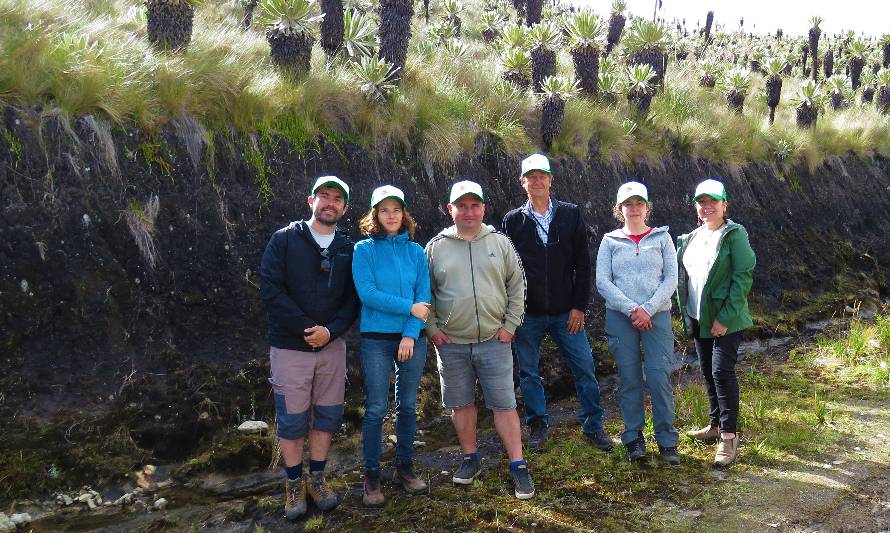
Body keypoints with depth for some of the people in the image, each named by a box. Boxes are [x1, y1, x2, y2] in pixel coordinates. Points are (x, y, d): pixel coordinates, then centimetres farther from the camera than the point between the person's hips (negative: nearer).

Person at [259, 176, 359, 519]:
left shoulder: (348, 249, 6)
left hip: (332, 345, 3)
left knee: (327, 415, 10)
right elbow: (270, 289, -11)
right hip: (290, 346, -3)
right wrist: (306, 329, -16)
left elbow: (353, 299, 2)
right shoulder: (284, 239, -3)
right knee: (291, 419, 3)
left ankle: (317, 478, 26)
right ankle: (294, 484, 19)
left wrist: (330, 330, -15)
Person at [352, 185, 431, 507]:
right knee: (376, 409, 0)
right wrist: (410, 308, -13)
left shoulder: (416, 251, 6)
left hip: (412, 338, 3)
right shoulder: (365, 249, -2)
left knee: (408, 406, 11)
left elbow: (424, 296, 0)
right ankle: (371, 476, 11)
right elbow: (367, 293, -13)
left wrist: (411, 335, -11)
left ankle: (404, 467, 25)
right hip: (376, 339, -3)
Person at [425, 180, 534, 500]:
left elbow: (517, 286, 7)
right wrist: (432, 328, -1)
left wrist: (510, 325, 0)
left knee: (504, 405, 1)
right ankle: (470, 459, 28)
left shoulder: (500, 243, 4)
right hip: (451, 343, 1)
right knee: (461, 404, 11)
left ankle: (518, 466, 9)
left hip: (494, 341, -1)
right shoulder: (436, 247, 3)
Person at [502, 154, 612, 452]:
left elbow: (583, 264, 2)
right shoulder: (513, 221, 3)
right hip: (527, 314, 0)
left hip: (566, 312, 0)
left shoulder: (571, 215, 4)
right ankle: (537, 425, 24)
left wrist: (579, 306, -4)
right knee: (529, 374, 8)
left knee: (585, 369, 2)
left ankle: (593, 425, 17)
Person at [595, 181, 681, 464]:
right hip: (620, 317, 1)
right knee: (629, 379, 3)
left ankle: (667, 440, 4)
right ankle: (634, 438, 14)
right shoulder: (610, 241, 8)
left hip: (657, 316, 0)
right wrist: (630, 309, -12)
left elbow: (671, 279, 1)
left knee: (659, 377, -7)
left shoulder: (662, 238, 9)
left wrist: (648, 309, -11)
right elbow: (602, 281, 0)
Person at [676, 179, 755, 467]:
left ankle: (729, 436, -4)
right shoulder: (690, 239, 12)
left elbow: (743, 277, -15)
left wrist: (725, 318, -19)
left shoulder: (734, 235, -9)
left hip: (726, 320, -7)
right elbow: (682, 277, 17)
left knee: (722, 371, -11)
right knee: (708, 373, 14)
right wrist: (686, 314, 8)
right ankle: (716, 425, 28)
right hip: (699, 320, 7)